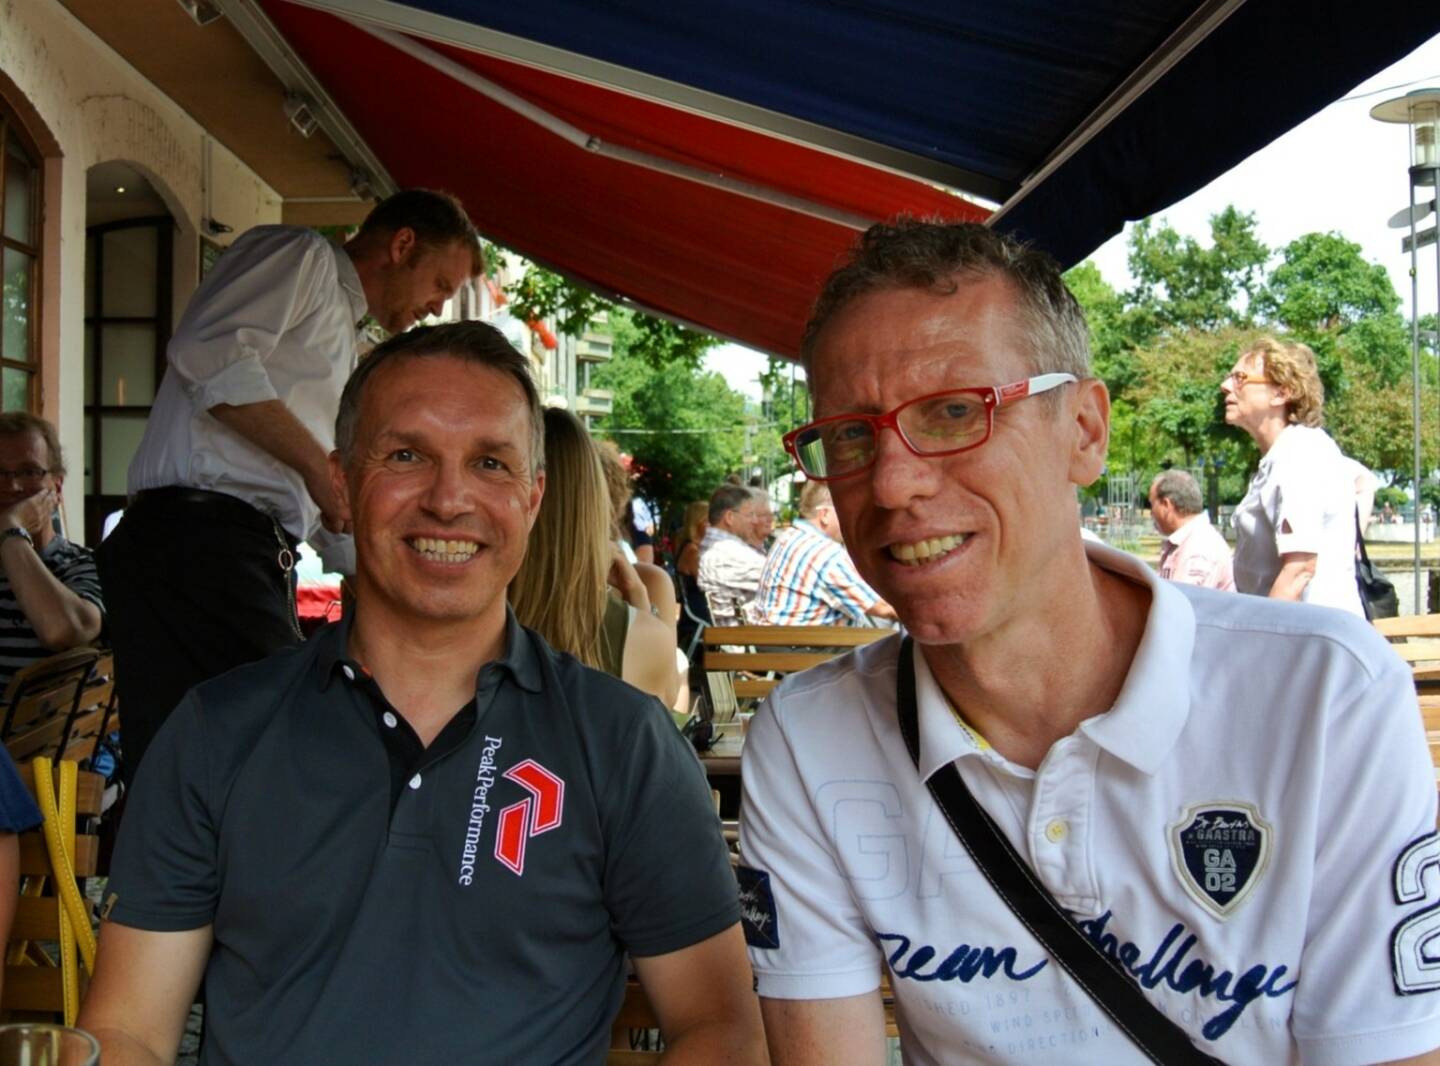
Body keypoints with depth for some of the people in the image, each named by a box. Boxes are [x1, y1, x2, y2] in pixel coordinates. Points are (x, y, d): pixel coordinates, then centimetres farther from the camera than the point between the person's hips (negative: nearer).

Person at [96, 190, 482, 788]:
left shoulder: (342, 349, 31)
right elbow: (208, 352, -15)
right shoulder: (302, 255, 5)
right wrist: (317, 464, -10)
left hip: (253, 558, 9)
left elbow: (330, 518, 33)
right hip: (199, 537, -9)